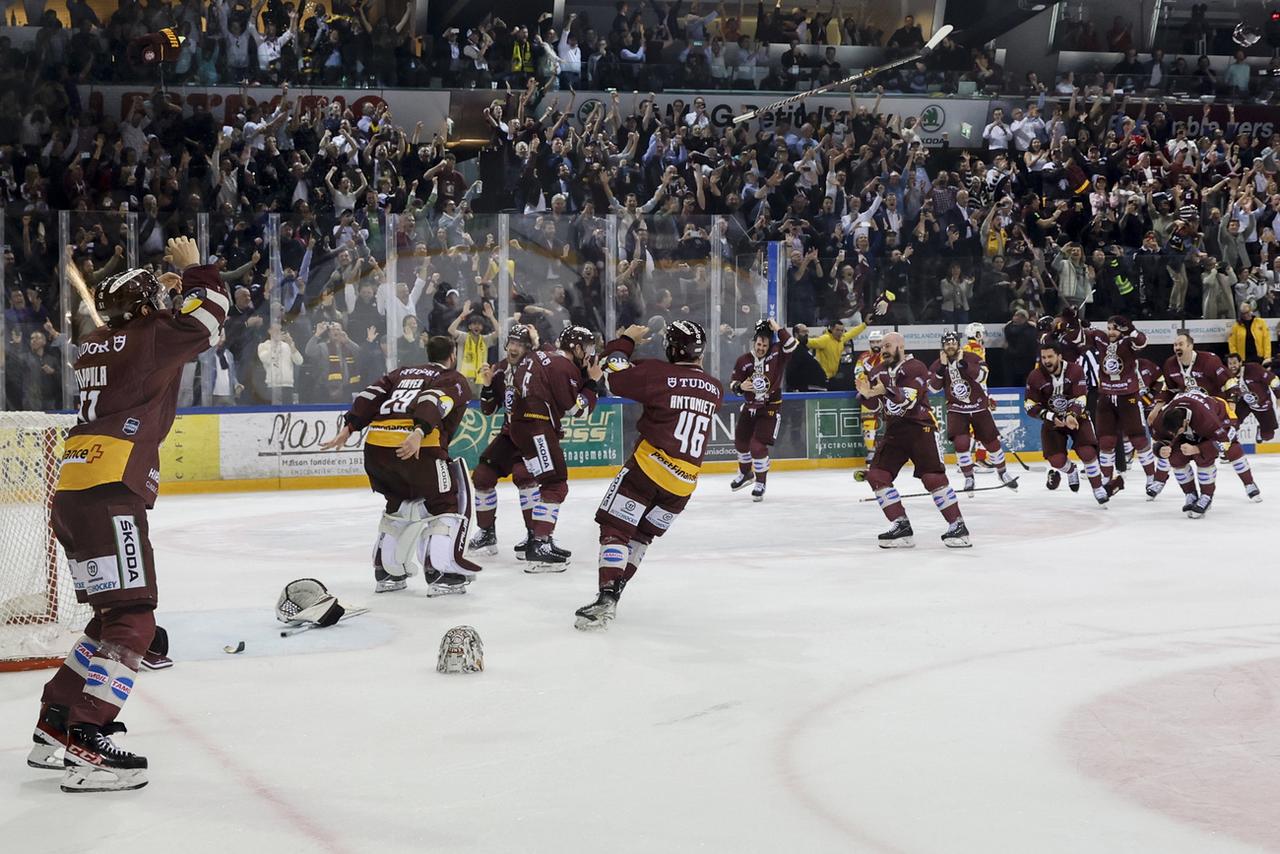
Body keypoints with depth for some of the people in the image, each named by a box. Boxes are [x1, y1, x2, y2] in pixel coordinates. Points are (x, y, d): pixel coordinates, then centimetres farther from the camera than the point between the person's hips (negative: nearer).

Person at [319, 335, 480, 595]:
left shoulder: (403, 372, 31)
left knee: (399, 503, 26)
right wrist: (419, 433, -23)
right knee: (447, 504, 8)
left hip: (375, 446, 6)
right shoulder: (455, 380, 14)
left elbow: (373, 395, 15)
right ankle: (442, 573, -3)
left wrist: (349, 428, 9)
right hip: (418, 447, -6)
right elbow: (435, 401, -8)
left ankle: (386, 572, 25)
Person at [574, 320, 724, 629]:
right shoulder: (715, 389, 9)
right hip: (685, 480, 6)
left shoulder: (660, 374, -8)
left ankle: (606, 599, -19)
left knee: (615, 529, -5)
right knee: (641, 534, 19)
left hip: (649, 465, -6)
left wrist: (625, 340, 11)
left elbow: (612, 375, -2)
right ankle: (613, 591, 16)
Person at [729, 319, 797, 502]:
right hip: (750, 406, 5)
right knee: (741, 441, 18)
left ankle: (760, 483, 4)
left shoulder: (776, 354, -13)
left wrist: (778, 329, -32)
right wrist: (740, 386, -19)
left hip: (770, 407, -5)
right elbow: (733, 382, 1)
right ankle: (745, 473, 46)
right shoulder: (744, 360, -6)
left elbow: (792, 345, -29)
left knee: (758, 446, -14)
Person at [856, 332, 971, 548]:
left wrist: (887, 390, -35)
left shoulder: (916, 368, -10)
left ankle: (957, 526, -5)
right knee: (876, 475, -3)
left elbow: (908, 399, -22)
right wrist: (867, 395, -10)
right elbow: (876, 406, 11)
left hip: (919, 427, -7)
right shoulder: (880, 371, 11)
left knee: (933, 477, -13)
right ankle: (901, 526, 0)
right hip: (894, 431, 7)